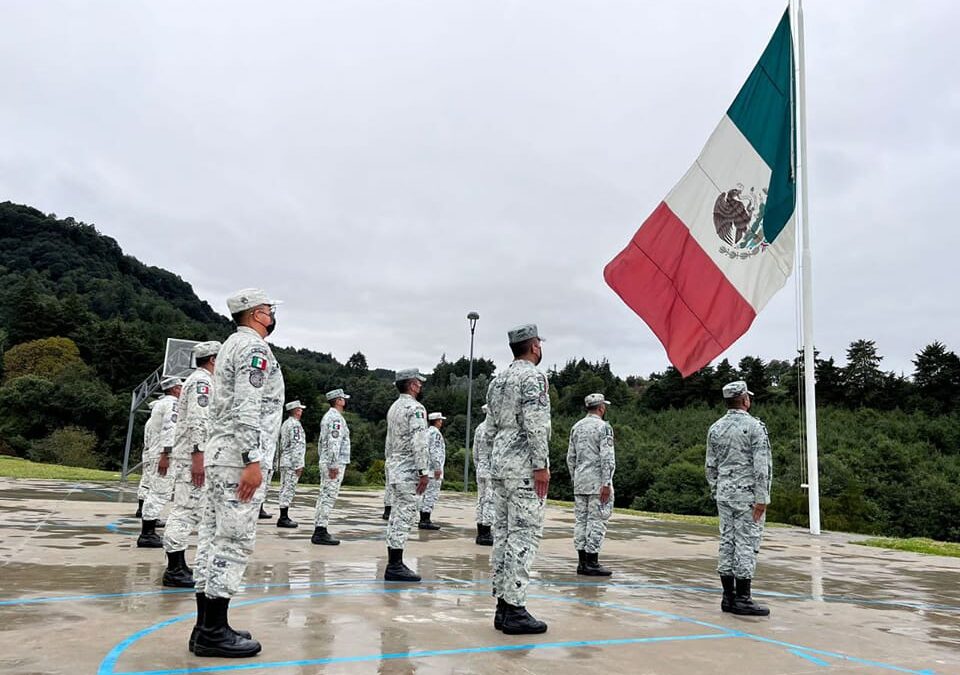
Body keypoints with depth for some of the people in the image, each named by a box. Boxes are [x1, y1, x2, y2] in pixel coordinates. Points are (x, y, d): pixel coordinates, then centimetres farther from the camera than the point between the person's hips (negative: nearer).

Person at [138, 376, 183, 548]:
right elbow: (169, 429, -19)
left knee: (155, 494, 15)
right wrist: (166, 455, -24)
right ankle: (146, 535, -7)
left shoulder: (160, 403, 21)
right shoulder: (172, 402, -7)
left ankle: (148, 533, 21)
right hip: (163, 455, -10)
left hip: (153, 454, 10)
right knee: (161, 494, -8)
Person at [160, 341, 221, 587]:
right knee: (186, 510, -9)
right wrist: (198, 456, -25)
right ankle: (174, 571, -7)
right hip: (192, 457, -11)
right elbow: (197, 421, -20)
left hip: (188, 458, 11)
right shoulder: (202, 381, -10)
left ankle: (178, 566, 20)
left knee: (187, 511, 14)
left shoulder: (197, 380, 21)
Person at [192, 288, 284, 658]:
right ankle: (214, 632, -2)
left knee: (214, 540, 9)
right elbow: (247, 409, -20)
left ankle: (207, 627, 15)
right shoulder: (254, 347, -11)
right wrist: (253, 462, -23)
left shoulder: (231, 345, 20)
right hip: (239, 459, -10)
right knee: (234, 543, -6)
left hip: (220, 454, 10)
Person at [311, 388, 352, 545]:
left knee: (324, 495, 11)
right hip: (335, 463, -10)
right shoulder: (336, 417, -14)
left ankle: (319, 530, 15)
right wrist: (333, 465, -23)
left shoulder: (328, 416, 18)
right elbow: (333, 443, -22)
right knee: (329, 496, -9)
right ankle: (321, 533, -9)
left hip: (325, 462, 10)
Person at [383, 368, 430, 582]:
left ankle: (394, 564, 17)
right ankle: (395, 566, -4)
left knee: (397, 516, 12)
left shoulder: (394, 408, 15)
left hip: (393, 467, 9)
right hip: (408, 470, -9)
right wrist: (424, 472, -18)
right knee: (404, 515, -6)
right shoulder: (415, 408, -13)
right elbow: (419, 443, -20)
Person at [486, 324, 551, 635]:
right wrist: (541, 465, -18)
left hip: (499, 462, 9)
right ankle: (514, 609, -4)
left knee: (503, 533, 10)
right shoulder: (534, 376, -10)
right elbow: (535, 424, -18)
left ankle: (503, 604, 15)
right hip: (524, 466, -9)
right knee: (525, 535, -6)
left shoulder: (497, 380, 16)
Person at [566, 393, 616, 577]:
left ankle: (582, 562, 11)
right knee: (597, 521, -2)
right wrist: (606, 484, -17)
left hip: (580, 481, 7)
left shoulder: (576, 427, 11)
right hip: (598, 482, -7)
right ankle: (591, 563, -2)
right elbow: (607, 458, -17)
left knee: (581, 520, 8)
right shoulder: (604, 427, -9)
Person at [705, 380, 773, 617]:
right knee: (747, 544, -2)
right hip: (747, 493, -6)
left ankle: (729, 596, 14)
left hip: (724, 493, 6)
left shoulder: (715, 428, 8)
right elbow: (762, 466, -15)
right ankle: (742, 599, 0)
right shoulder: (754, 426, -10)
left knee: (727, 542, 9)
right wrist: (762, 499, -13)